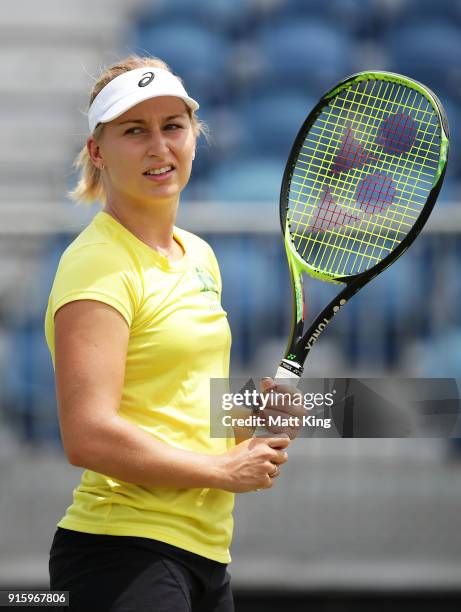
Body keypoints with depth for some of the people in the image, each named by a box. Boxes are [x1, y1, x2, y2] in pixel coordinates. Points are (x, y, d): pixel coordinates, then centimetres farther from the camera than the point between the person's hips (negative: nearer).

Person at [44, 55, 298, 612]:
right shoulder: (98, 263, -13)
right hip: (124, 559, -8)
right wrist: (225, 470, -13)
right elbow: (88, 436, -23)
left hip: (205, 553, 9)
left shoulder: (199, 255, 14)